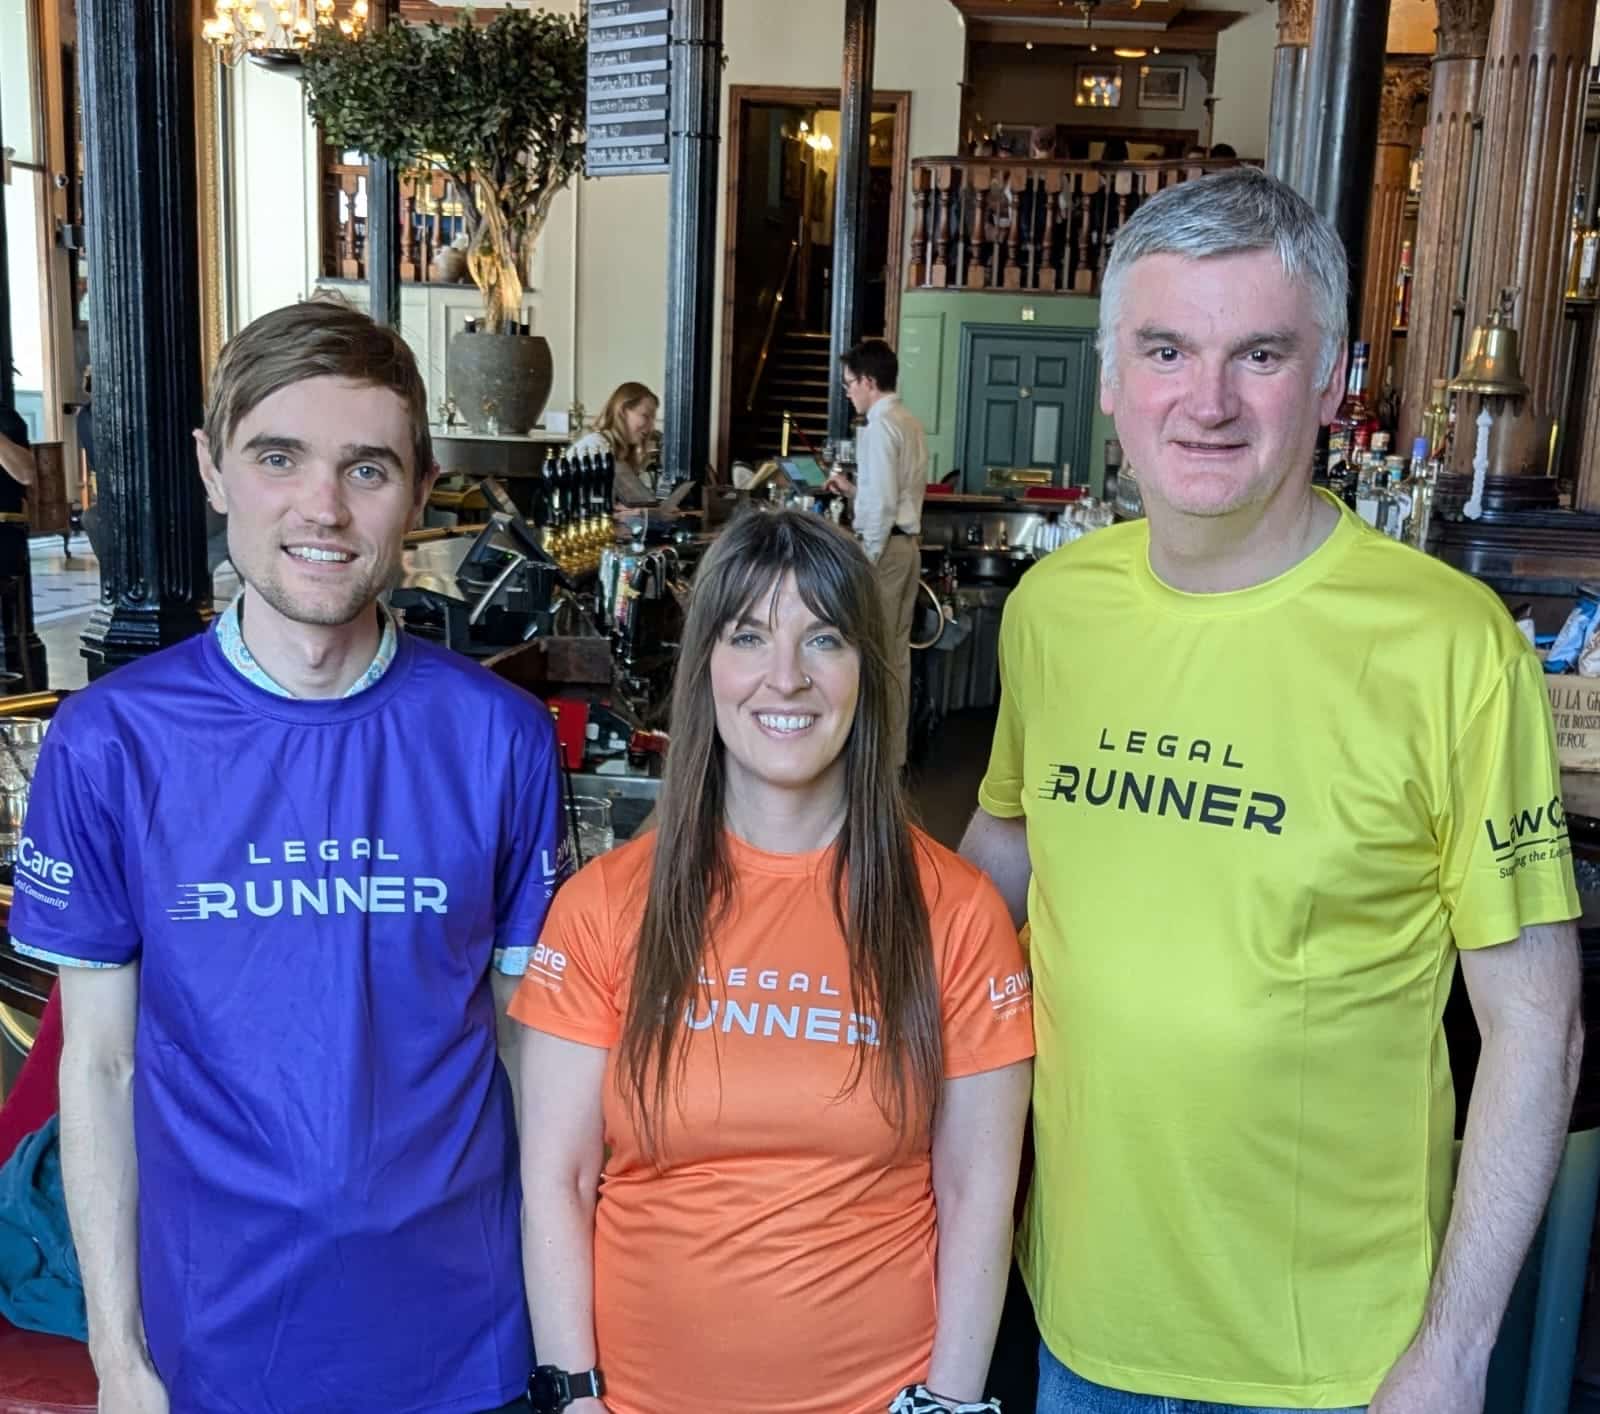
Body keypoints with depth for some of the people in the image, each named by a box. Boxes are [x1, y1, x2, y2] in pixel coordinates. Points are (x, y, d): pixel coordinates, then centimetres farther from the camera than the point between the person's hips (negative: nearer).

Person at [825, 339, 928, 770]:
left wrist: (866, 559, -17)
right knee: (897, 652, 12)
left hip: (885, 543, -9)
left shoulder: (879, 427, -14)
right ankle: (894, 750, 19)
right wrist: (853, 489, 18)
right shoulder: (910, 423, 15)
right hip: (908, 542, 9)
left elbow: (883, 504, -20)